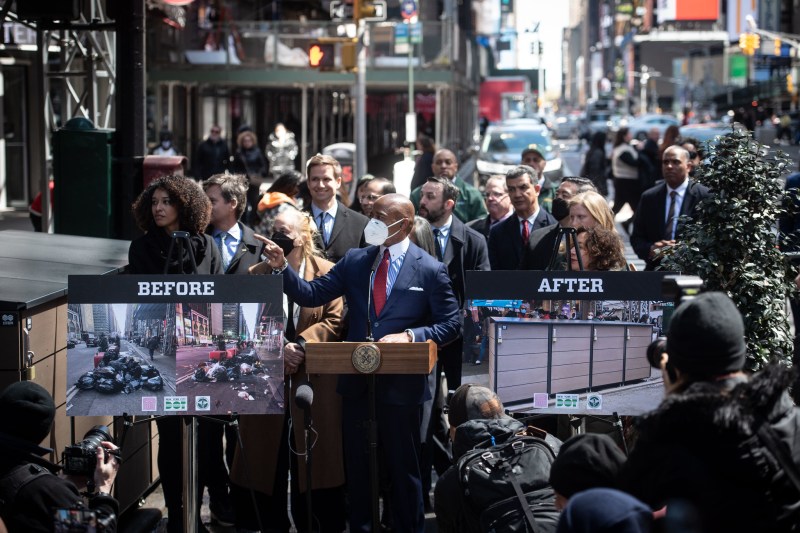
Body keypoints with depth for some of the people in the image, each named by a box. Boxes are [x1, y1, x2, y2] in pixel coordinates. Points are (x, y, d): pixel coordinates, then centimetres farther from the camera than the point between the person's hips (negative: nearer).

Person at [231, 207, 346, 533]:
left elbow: (335, 320, -7)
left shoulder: (326, 272, 0)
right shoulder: (256, 275, 9)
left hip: (313, 381, -3)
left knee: (312, 461, 2)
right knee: (267, 458, 5)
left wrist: (300, 345, -18)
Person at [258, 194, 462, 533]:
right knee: (357, 465, 15)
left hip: (401, 384, -4)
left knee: (402, 467, 9)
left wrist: (410, 336, -19)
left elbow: (452, 324, -6)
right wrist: (282, 268, -16)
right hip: (356, 380, 4)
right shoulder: (355, 260, 4)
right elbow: (311, 295, -1)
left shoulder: (430, 270, -6)